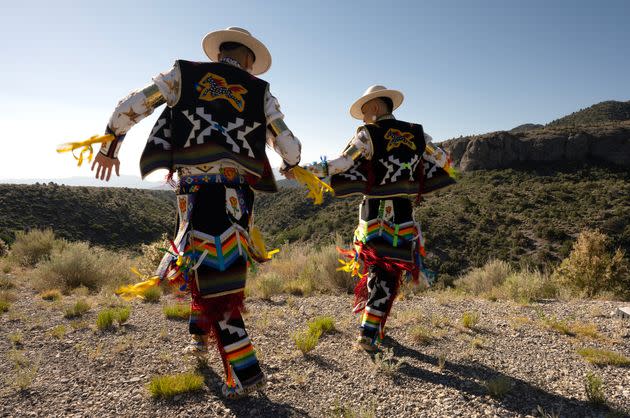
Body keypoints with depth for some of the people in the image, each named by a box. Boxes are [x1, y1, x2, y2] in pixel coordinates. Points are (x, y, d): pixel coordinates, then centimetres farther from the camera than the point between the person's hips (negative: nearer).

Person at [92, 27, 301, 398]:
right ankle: (201, 336, 38)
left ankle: (245, 371, 3)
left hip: (196, 190, -2)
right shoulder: (261, 92, 13)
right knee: (220, 267, 24)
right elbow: (290, 147, 8)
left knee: (213, 276, 1)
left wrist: (109, 146, 27)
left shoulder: (184, 74, 12)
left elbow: (128, 108, 11)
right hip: (238, 193, 3)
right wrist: (289, 167, 31)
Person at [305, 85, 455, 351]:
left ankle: (370, 329, 25)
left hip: (374, 214, -1)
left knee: (376, 268, 17)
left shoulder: (368, 134, -7)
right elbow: (443, 161, 16)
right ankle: (370, 332, 8)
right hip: (403, 215, 2)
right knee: (390, 274, 8)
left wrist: (311, 170, -18)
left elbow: (343, 162, -19)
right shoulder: (417, 134, 5)